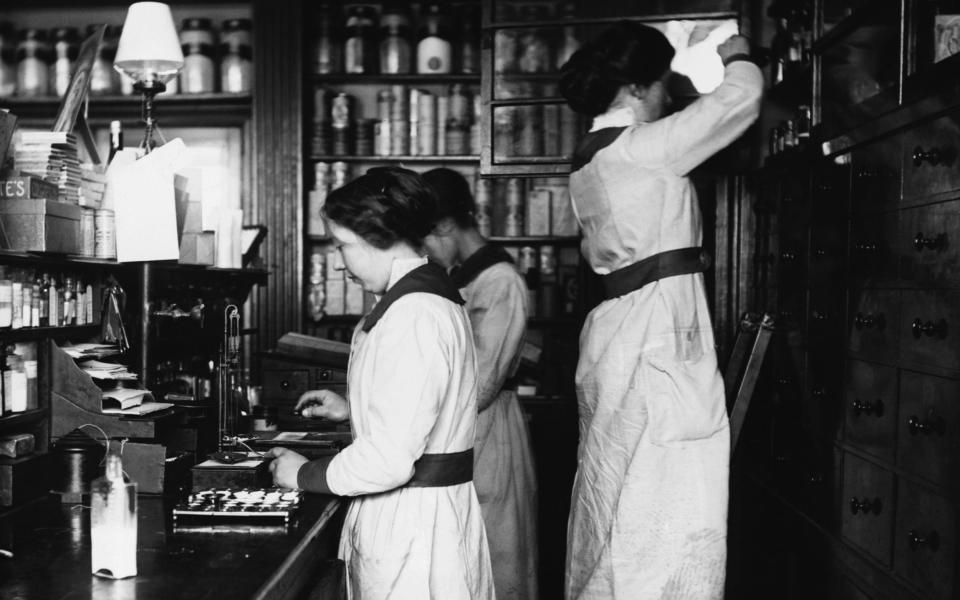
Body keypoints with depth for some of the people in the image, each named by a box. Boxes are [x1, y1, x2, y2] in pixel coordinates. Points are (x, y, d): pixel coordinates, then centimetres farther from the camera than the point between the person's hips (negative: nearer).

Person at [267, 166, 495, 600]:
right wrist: (351, 410, 16)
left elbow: (390, 459, -26)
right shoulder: (431, 293, 10)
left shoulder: (414, 316, -22)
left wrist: (304, 475, -12)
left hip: (410, 527, -10)